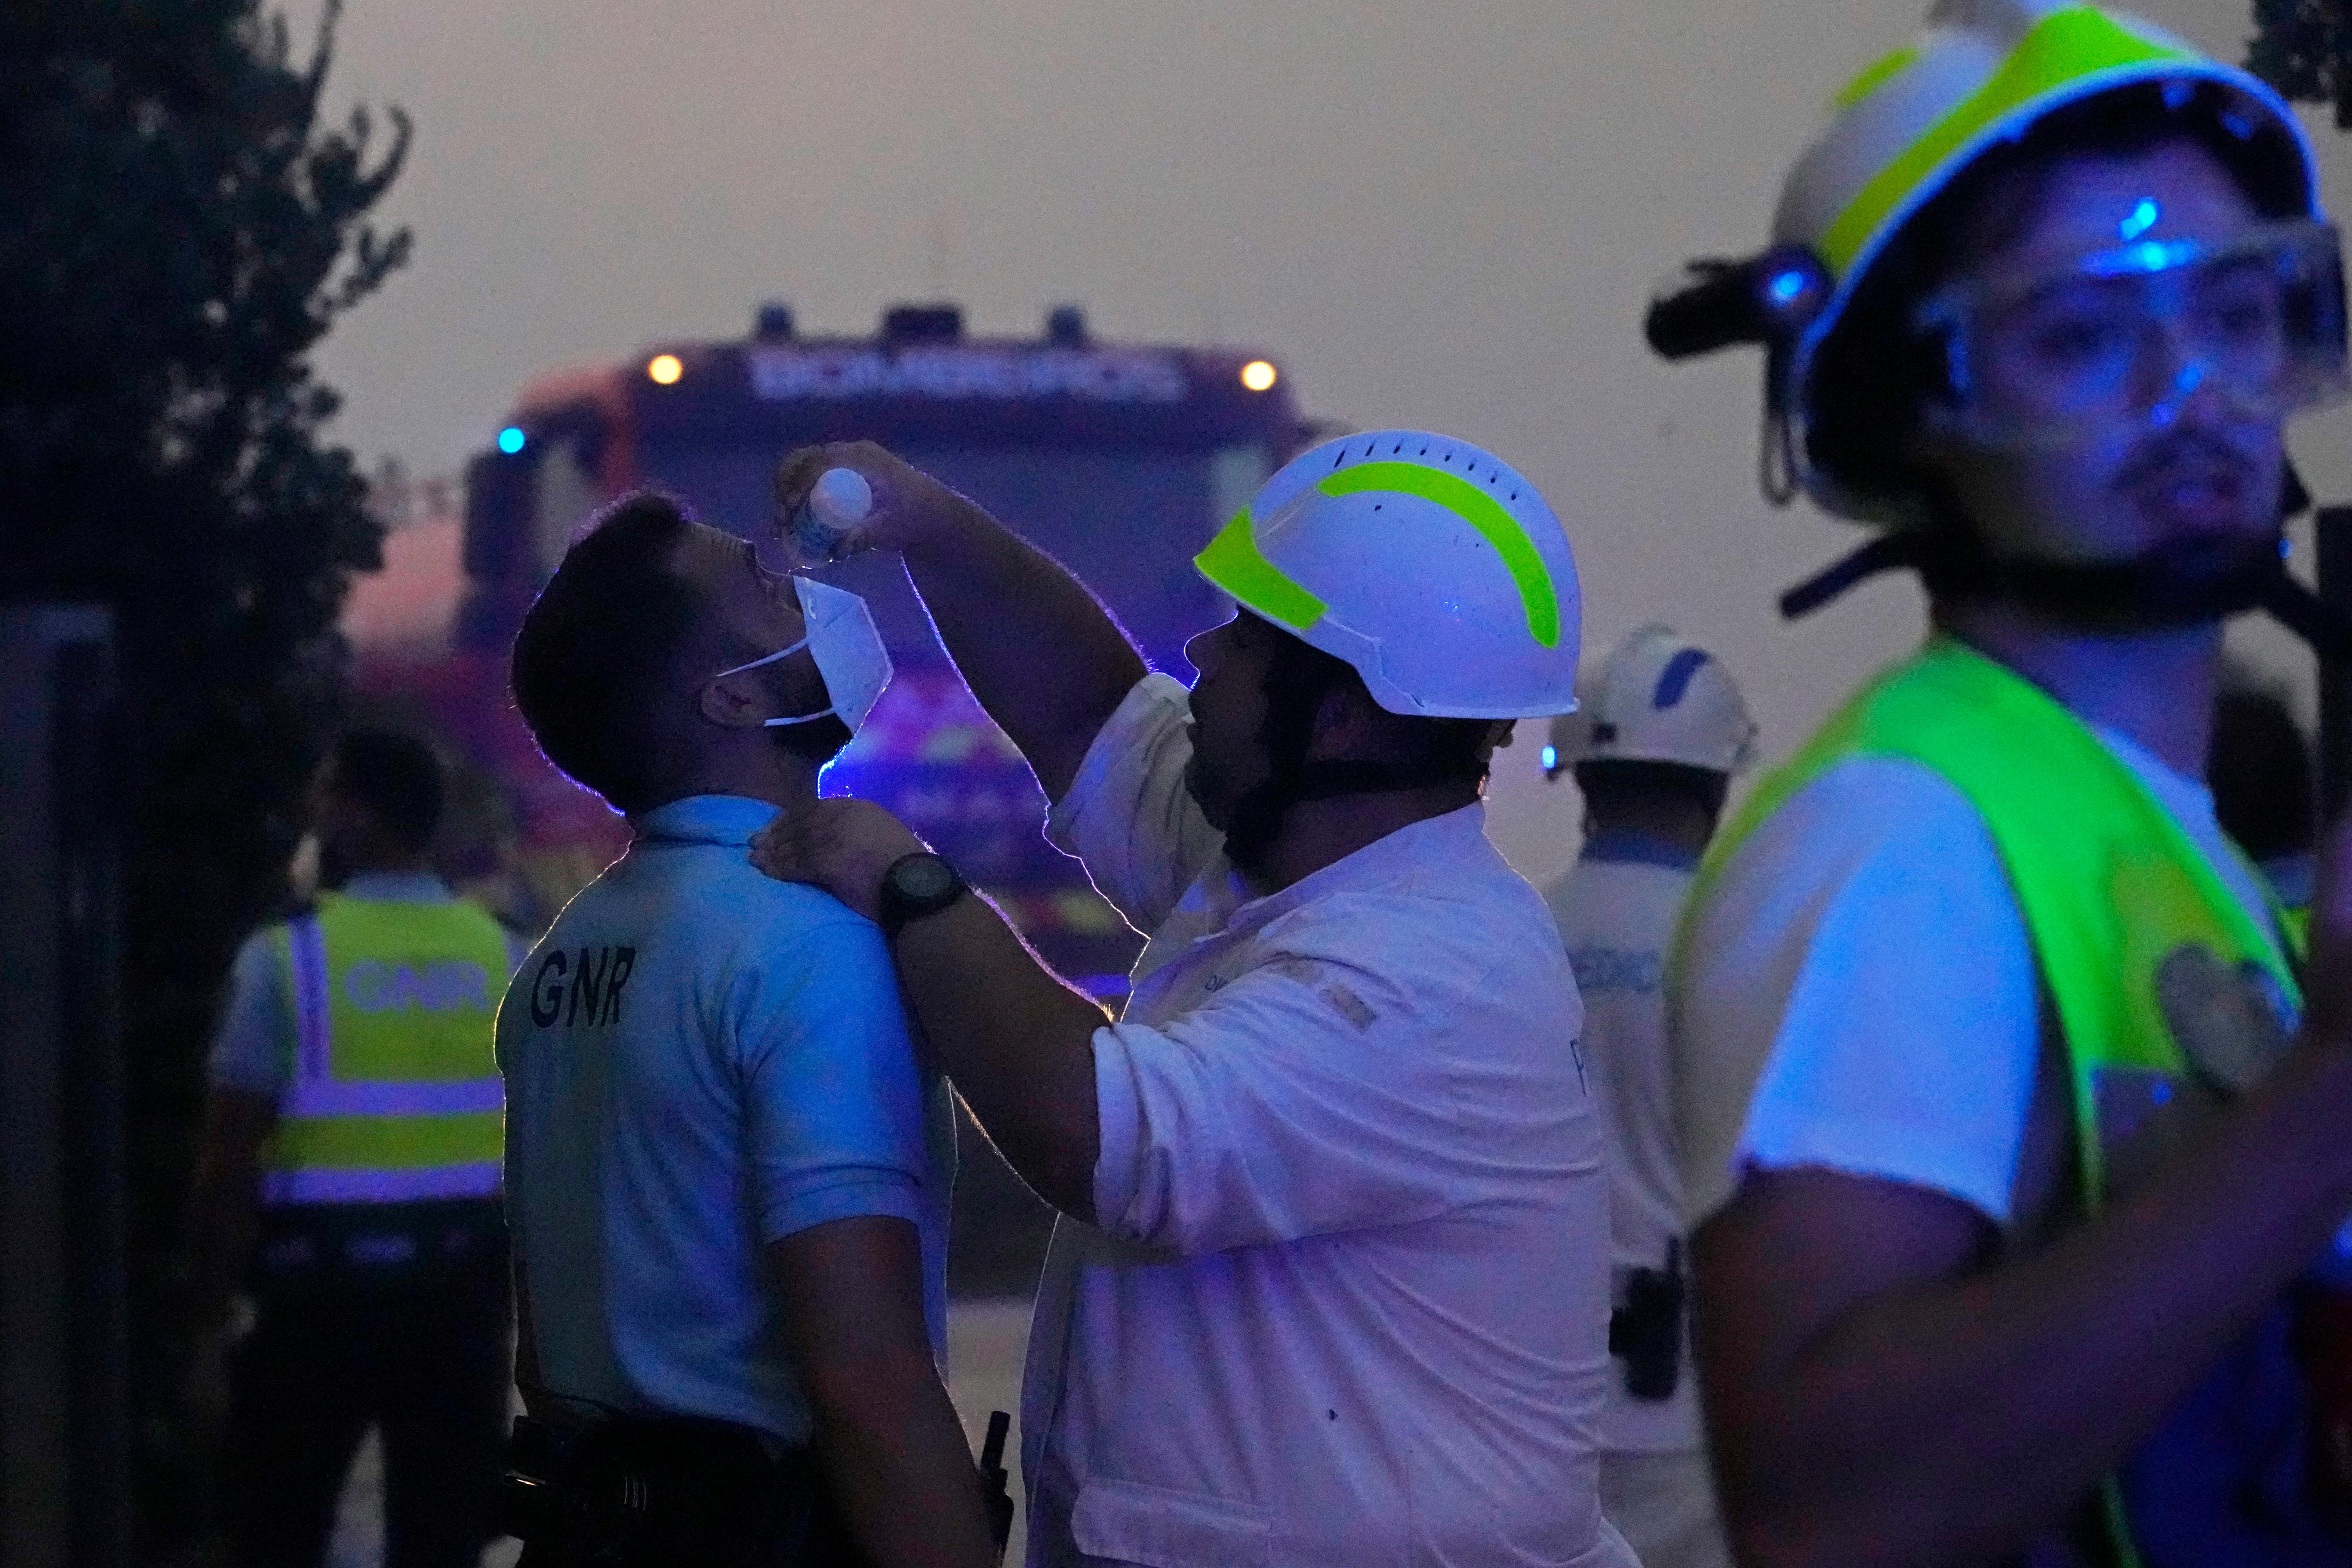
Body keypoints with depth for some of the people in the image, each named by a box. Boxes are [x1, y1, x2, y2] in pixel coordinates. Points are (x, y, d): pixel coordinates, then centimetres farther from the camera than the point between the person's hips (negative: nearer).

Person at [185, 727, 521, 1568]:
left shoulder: (288, 956, -9)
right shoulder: (502, 956, 2)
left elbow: (232, 1157, -10)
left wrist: (212, 1306, -1)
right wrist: (511, 1281, 14)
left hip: (322, 1282, -3)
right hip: (461, 1283, 3)